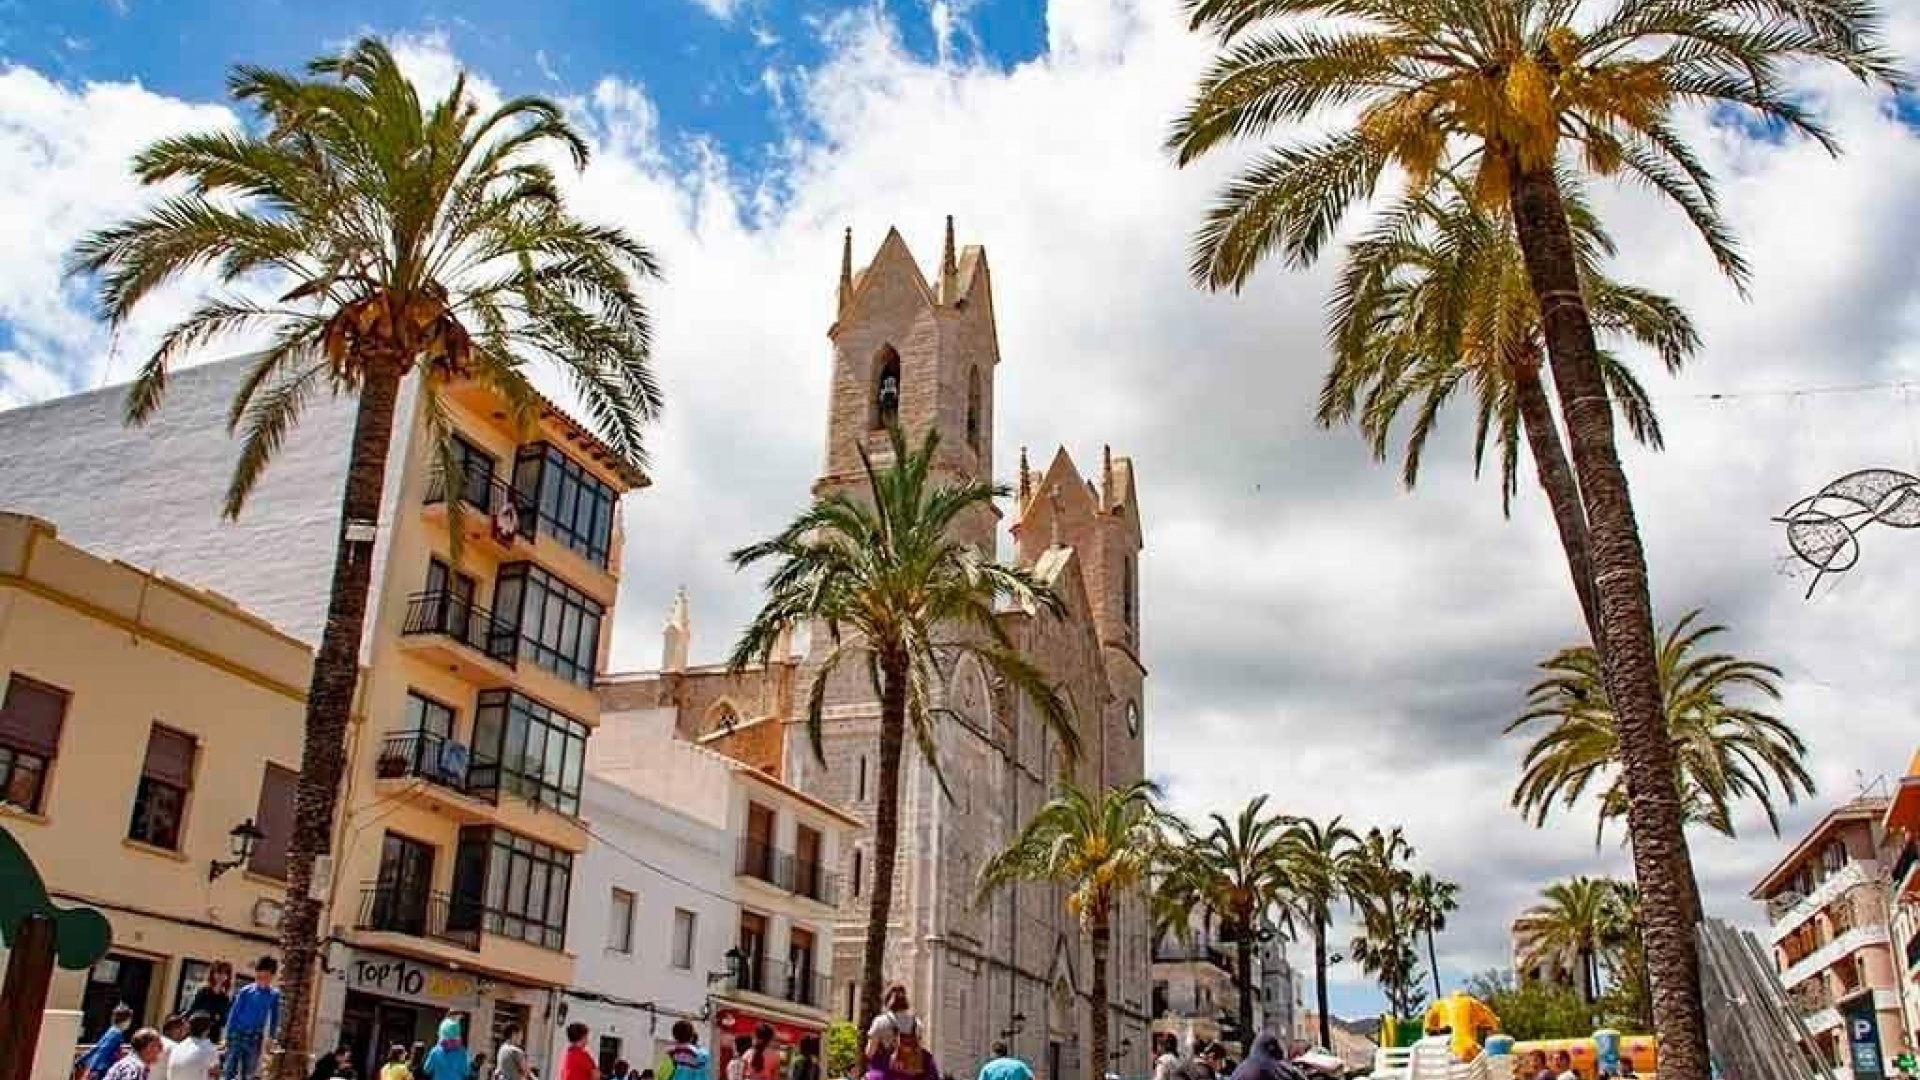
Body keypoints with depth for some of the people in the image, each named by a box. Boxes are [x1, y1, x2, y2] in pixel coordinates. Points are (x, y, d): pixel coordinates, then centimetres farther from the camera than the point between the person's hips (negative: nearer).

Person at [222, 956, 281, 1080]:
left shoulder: (274, 995, -4)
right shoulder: (245, 991, -8)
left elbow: (274, 1019, 6)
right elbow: (233, 1014, -2)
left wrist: (271, 1039, 6)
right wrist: (228, 1035, -4)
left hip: (255, 1039, 1)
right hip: (237, 1034, -1)